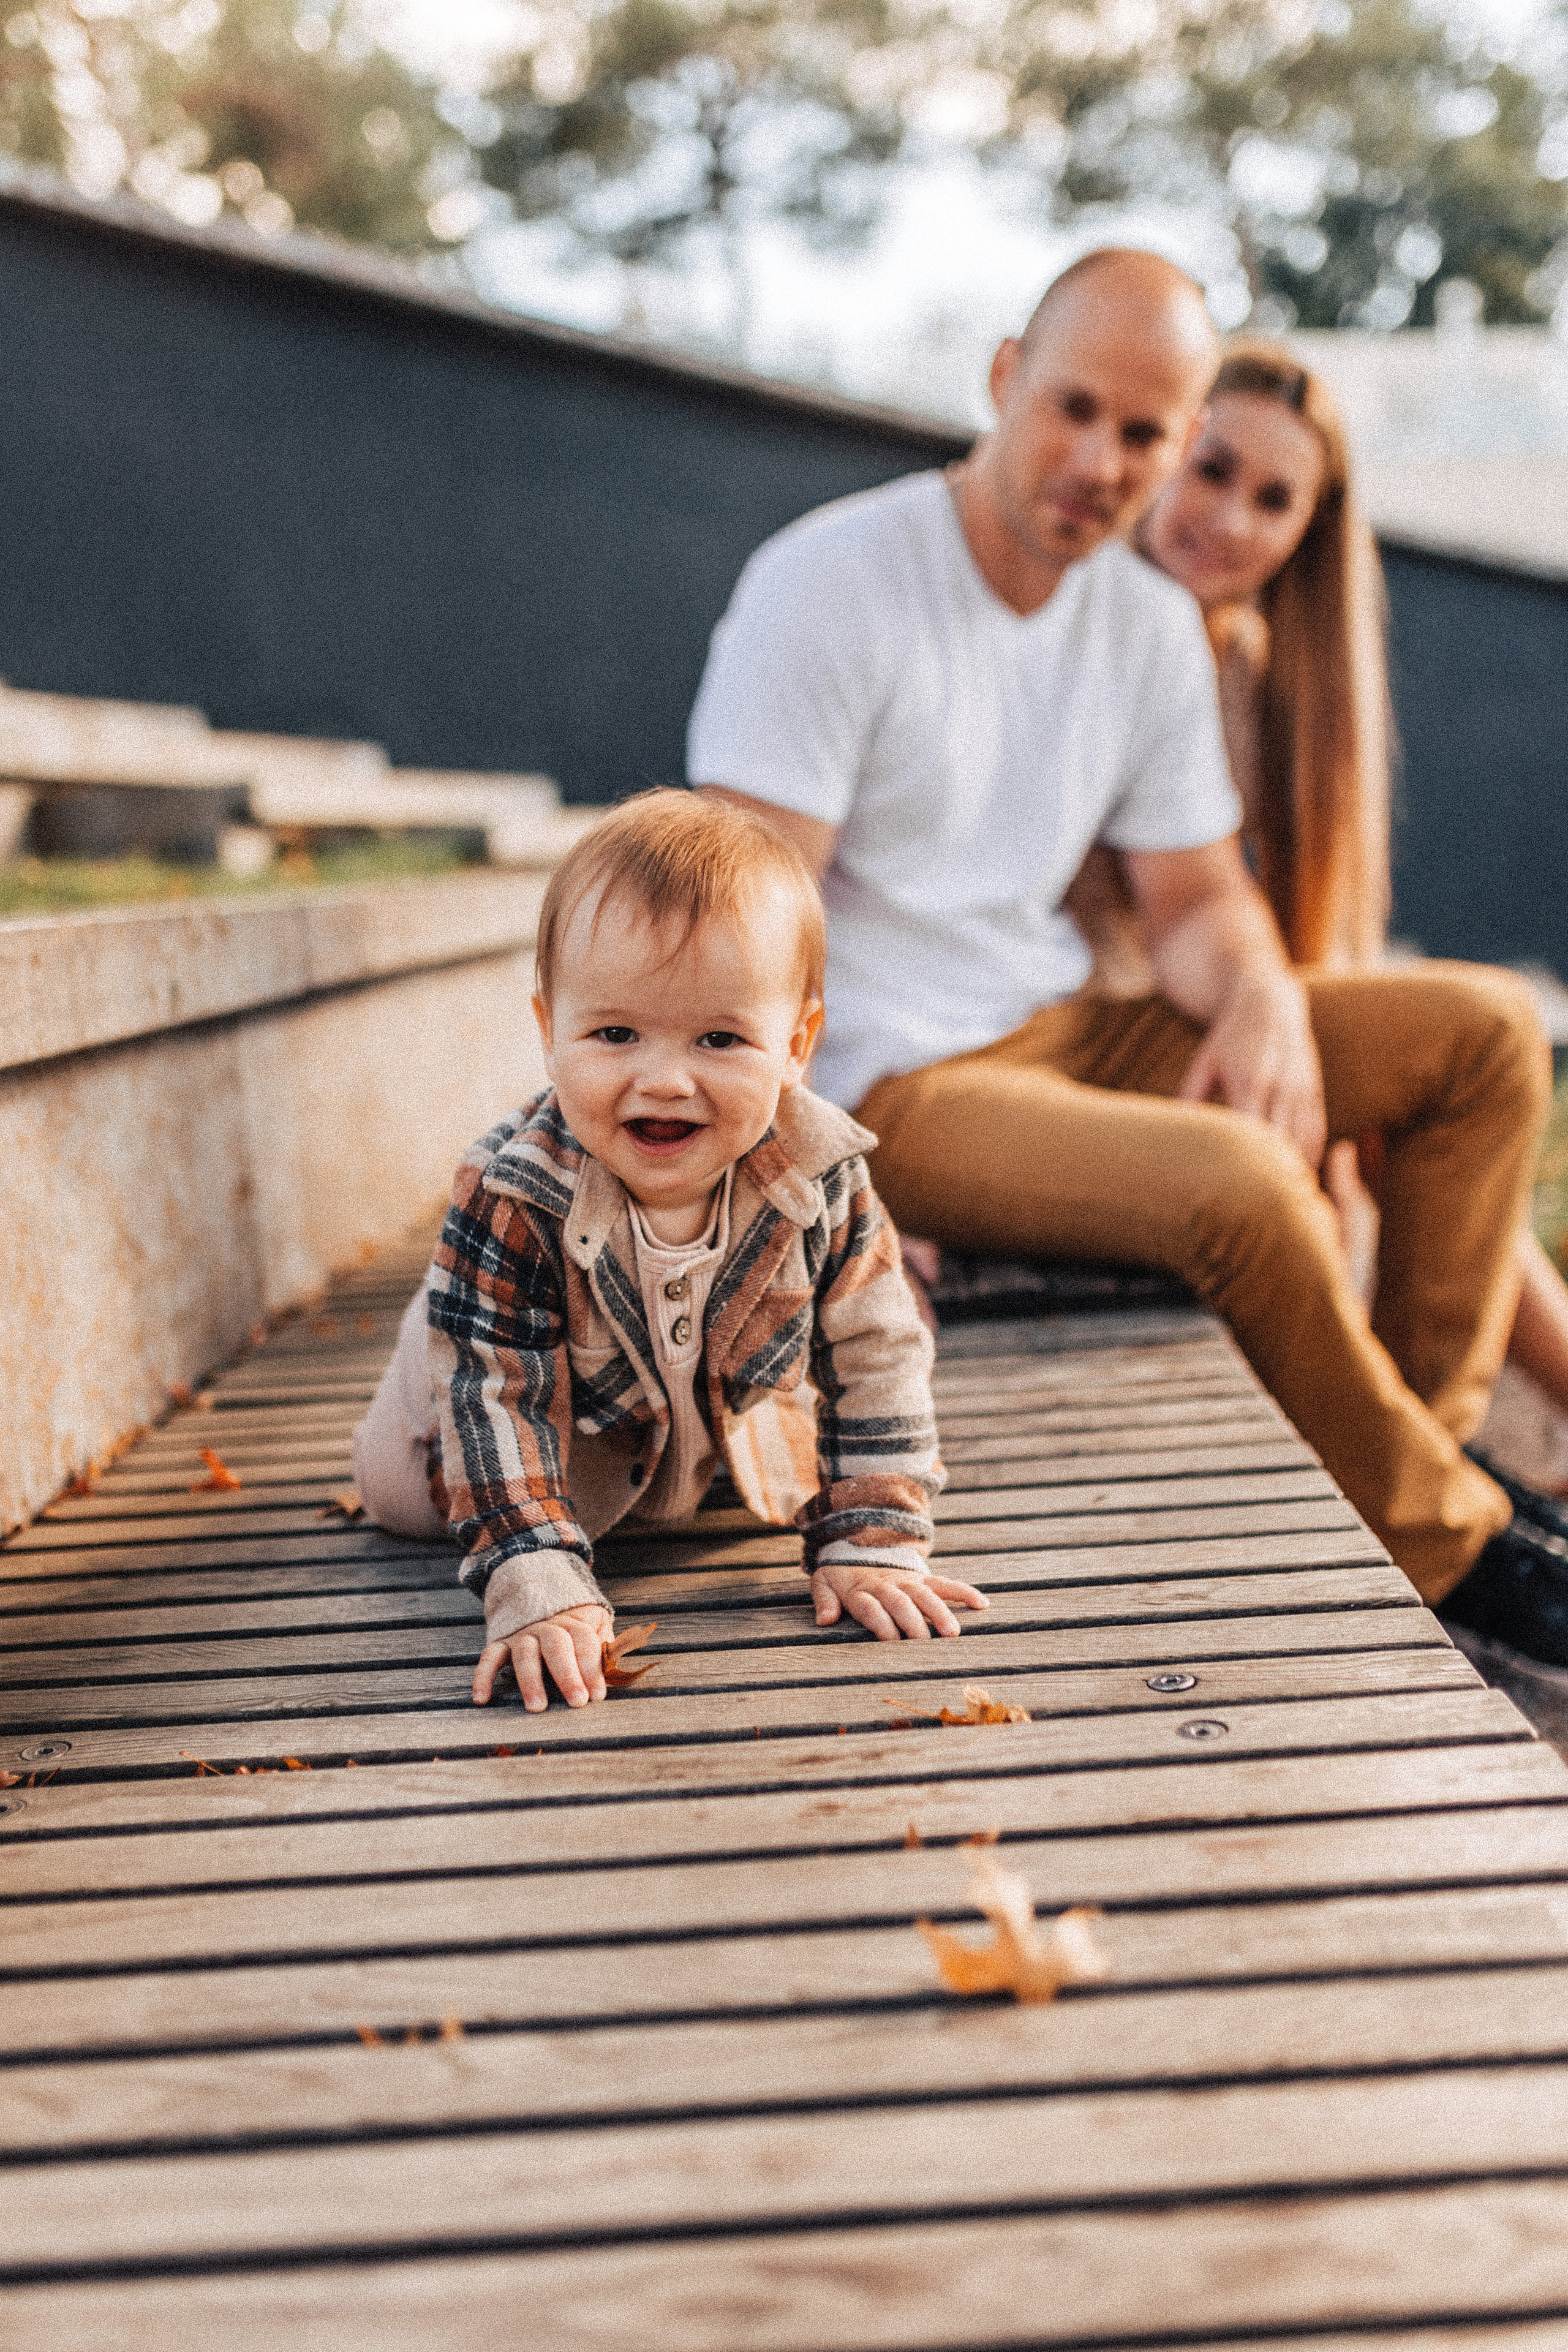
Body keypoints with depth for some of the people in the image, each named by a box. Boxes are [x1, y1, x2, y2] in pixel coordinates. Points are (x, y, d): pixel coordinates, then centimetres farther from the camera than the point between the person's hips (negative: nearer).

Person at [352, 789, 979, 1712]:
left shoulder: (825, 1183, -35)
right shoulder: (515, 1196, -43)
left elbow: (874, 1360, -23)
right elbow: (498, 1395, -38)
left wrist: (870, 1546, -26)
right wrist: (539, 1588, -46)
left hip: (732, 1408, 2)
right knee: (400, 1489, 13)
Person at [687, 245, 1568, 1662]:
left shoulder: (1153, 626, 8)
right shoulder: (828, 584, -12)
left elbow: (1197, 899, 11)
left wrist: (1264, 1002, -12)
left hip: (1074, 1031, 8)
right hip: (894, 1087, -7)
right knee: (1236, 1180, -33)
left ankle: (1426, 1443, 2)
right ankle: (1447, 1541, -7)